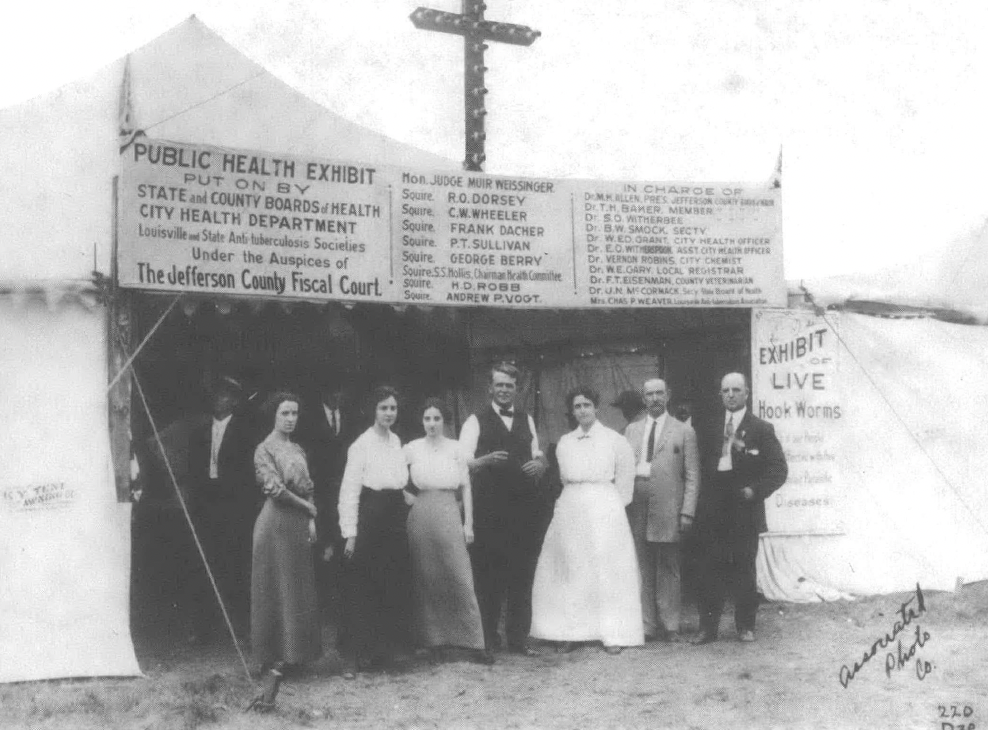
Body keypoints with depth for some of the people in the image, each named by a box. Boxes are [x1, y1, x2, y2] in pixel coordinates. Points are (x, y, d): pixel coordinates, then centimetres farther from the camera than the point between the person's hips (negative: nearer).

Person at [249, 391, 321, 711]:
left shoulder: (298, 450, 16)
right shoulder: (265, 450, -5)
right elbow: (275, 489, -16)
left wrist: (311, 520, 1)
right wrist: (308, 507, -7)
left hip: (299, 525, 7)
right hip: (277, 525, -7)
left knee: (298, 591, 7)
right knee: (276, 590, -8)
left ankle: (288, 658, 16)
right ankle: (272, 673, -9)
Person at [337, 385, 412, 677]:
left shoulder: (396, 442, 10)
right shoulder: (362, 444, -10)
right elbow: (349, 491, -11)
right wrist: (350, 532, -15)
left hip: (395, 519, 7)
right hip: (369, 519, -7)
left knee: (393, 586, 9)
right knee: (361, 589, -3)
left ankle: (381, 650, 20)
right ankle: (353, 656, 3)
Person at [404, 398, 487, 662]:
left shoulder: (455, 448, 3)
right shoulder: (412, 449, 3)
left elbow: (466, 487, 4)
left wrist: (468, 523, 0)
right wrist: (407, 497, 1)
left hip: (449, 516, -1)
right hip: (421, 518, 1)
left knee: (460, 578, -4)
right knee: (427, 580, 3)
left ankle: (474, 641, 0)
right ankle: (434, 641, 12)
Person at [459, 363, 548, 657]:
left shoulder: (527, 421, 13)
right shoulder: (476, 422, -1)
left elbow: (538, 457, 20)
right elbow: (462, 464, -8)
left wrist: (539, 464, -3)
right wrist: (486, 460, -26)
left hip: (525, 508, 4)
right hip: (489, 509, -4)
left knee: (522, 576, 7)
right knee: (488, 577, 1)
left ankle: (518, 638, 16)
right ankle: (487, 640, 10)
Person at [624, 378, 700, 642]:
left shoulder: (683, 431, 5)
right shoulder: (632, 430, 15)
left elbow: (692, 476, 1)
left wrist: (687, 512, -7)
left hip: (667, 511, -3)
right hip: (636, 509, 3)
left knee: (668, 570, 1)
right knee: (642, 569, 4)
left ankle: (670, 627, 7)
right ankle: (647, 626, 8)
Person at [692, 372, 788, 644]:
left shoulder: (761, 430, 1)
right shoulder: (712, 430, 13)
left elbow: (779, 469, -2)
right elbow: (704, 468, 13)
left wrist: (755, 491, -13)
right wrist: (703, 504, 2)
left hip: (745, 510, -3)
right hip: (713, 512, 3)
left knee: (744, 569, 3)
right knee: (711, 569, 2)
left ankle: (745, 626, 12)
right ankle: (708, 627, 6)